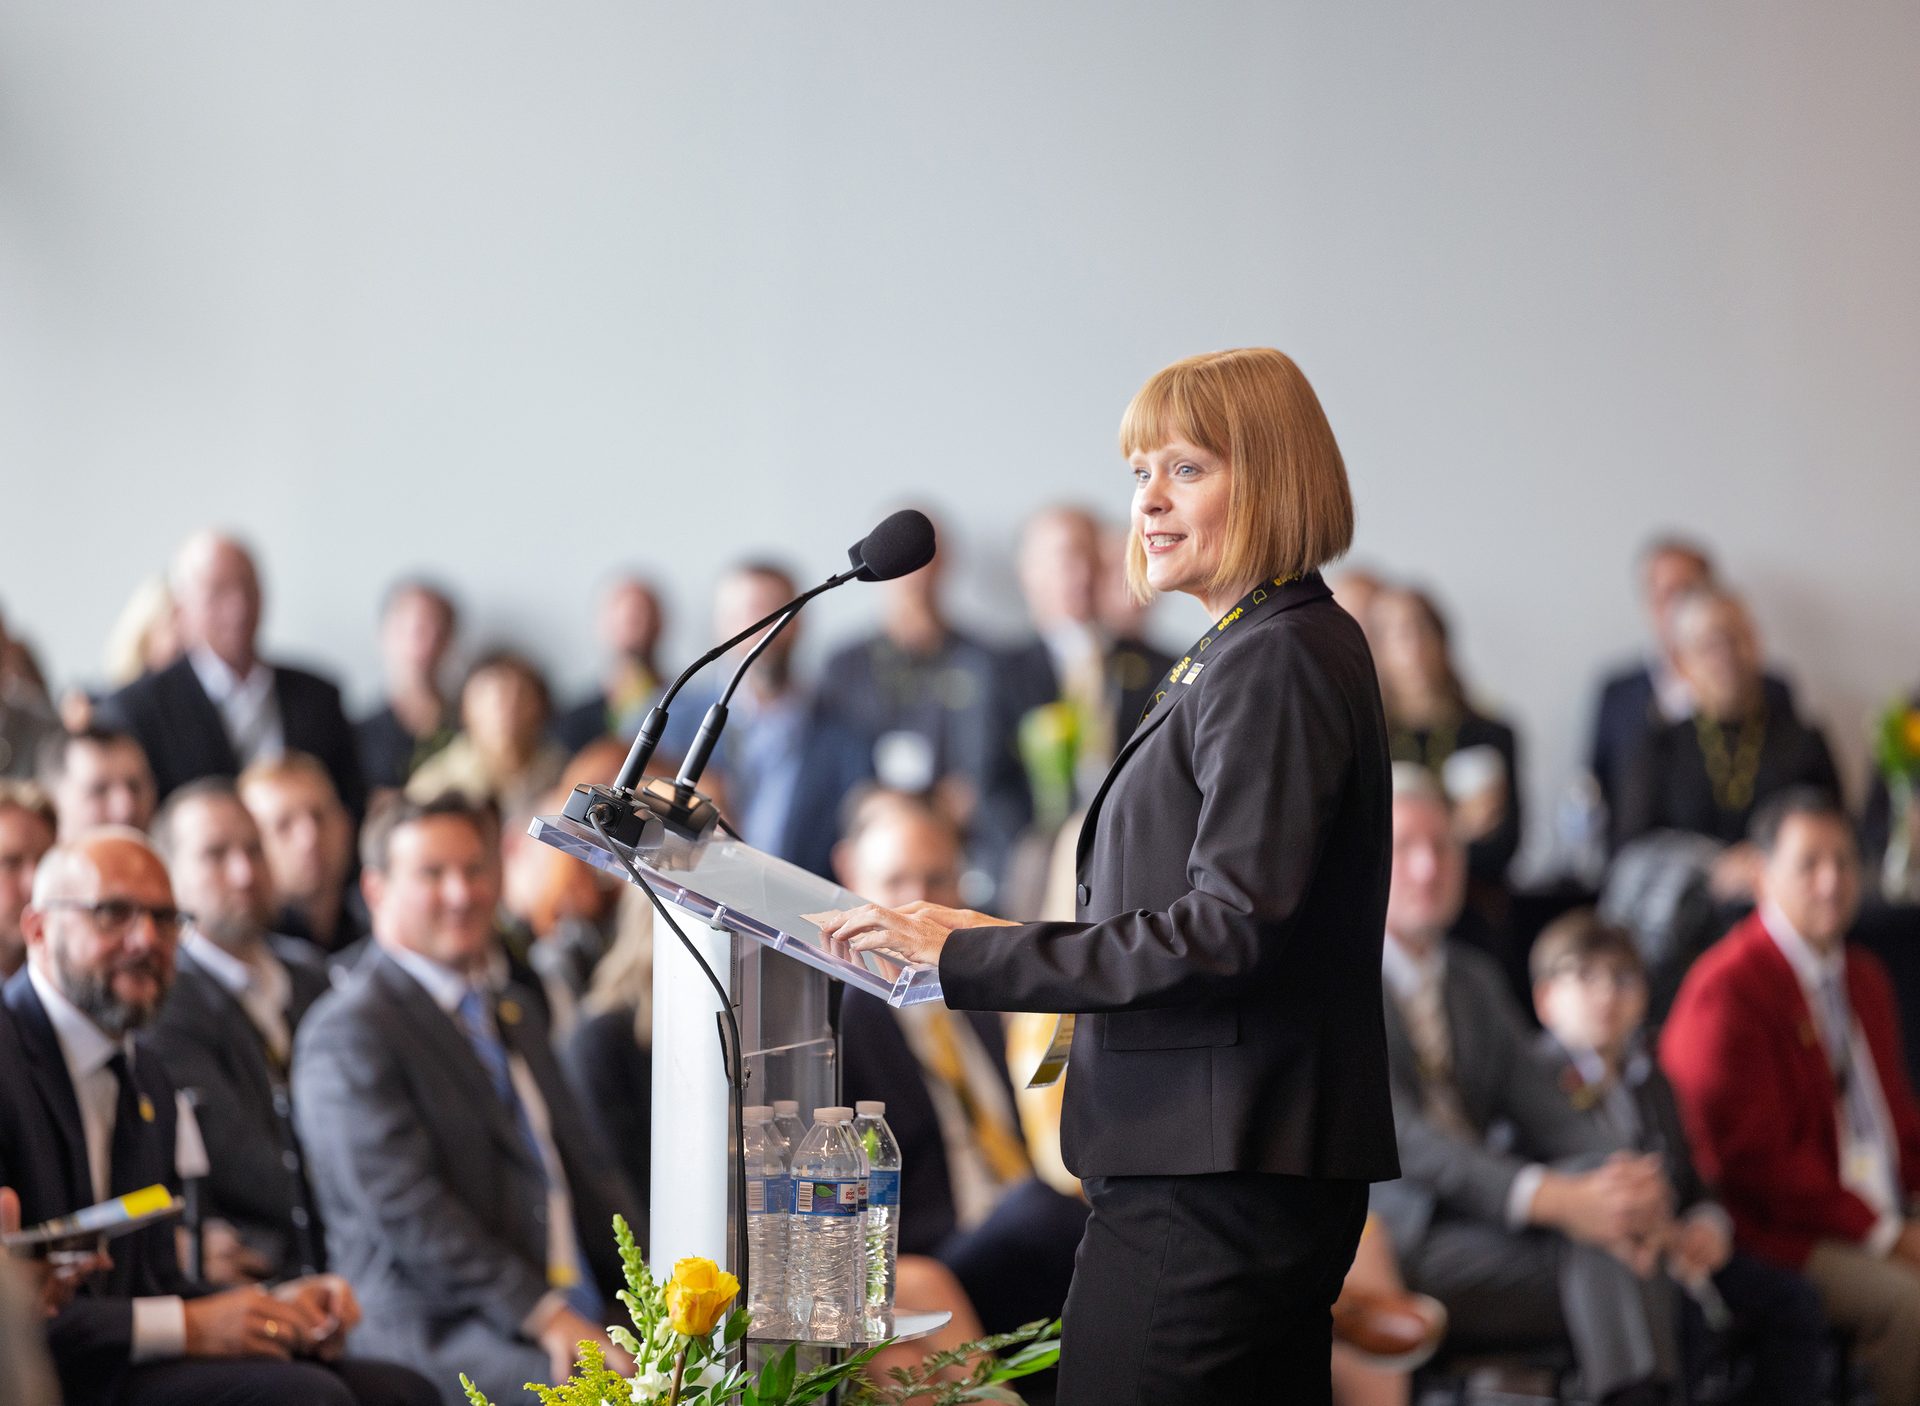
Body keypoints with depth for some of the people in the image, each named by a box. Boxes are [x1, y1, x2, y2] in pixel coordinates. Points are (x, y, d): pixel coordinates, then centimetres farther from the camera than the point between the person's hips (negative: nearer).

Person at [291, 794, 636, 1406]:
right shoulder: (348, 1033, -5)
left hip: (576, 1317, 8)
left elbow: (586, 1170, 25)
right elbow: (404, 1207, -14)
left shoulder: (512, 1013, 24)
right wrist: (541, 1315, -20)